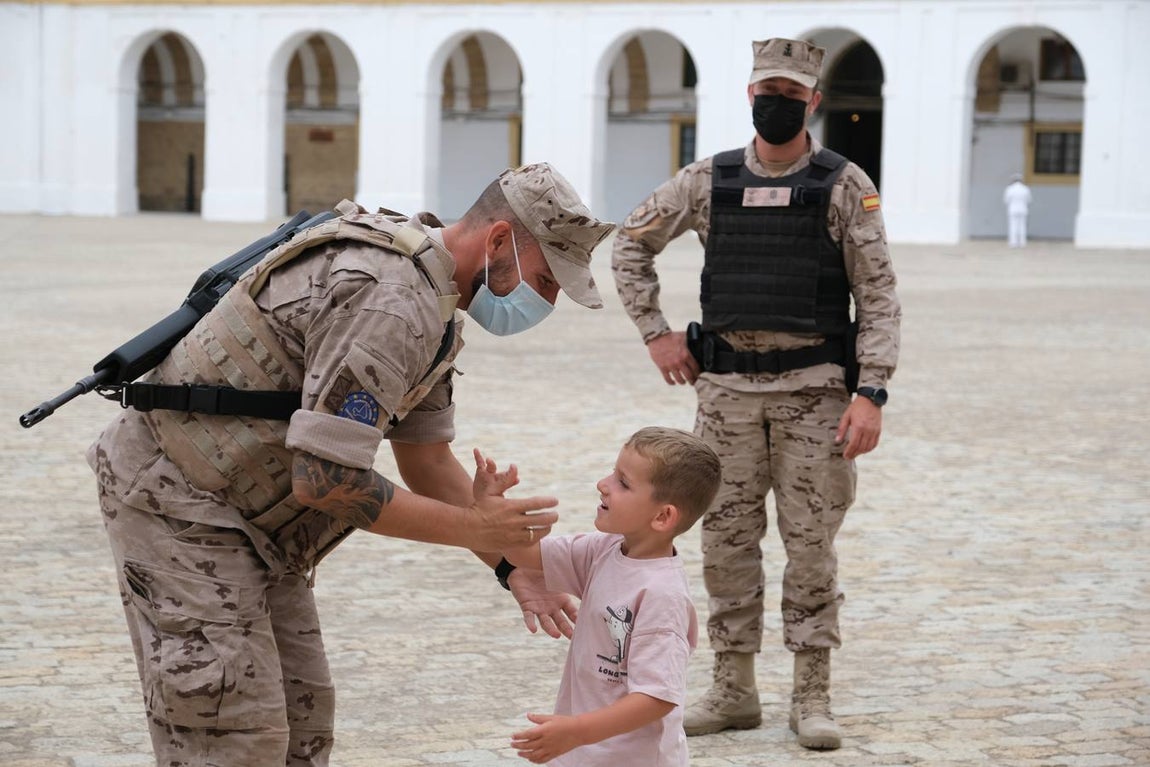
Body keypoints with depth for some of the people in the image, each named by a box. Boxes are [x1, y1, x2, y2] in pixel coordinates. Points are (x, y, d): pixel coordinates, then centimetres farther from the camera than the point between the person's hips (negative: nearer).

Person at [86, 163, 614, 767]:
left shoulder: (433, 303, 8)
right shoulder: (388, 302, -27)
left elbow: (427, 460, 14)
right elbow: (325, 479, -29)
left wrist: (515, 567, 5)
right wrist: (472, 527, -20)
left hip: (248, 517, 11)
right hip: (180, 497, -11)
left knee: (301, 718, 11)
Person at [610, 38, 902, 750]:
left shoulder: (845, 185, -1)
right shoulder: (708, 181, 6)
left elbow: (878, 296, -3)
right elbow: (632, 243, 18)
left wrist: (871, 394, -12)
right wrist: (656, 331, 9)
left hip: (813, 389, -3)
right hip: (727, 388, 3)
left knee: (812, 544, 0)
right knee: (727, 543, 6)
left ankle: (813, 695, 9)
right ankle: (734, 689, 15)